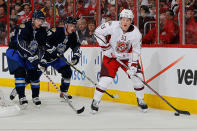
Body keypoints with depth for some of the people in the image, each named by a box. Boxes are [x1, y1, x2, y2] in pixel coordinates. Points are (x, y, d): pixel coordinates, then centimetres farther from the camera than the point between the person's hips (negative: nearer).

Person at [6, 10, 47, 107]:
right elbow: (20, 43, -34)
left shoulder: (42, 31, -5)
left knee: (34, 73, -1)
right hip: (15, 51, -5)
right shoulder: (24, 27, -25)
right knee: (20, 72, -19)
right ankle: (21, 97, -17)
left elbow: (41, 47, -1)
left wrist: (38, 56, -19)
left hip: (30, 54, 5)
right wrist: (28, 54, -41)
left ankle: (35, 96, 15)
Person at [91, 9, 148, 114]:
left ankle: (140, 100, 13)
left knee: (137, 76, -8)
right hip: (111, 56, -2)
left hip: (127, 57, 2)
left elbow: (136, 51, -10)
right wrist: (105, 46, -14)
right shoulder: (112, 26, -23)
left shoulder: (136, 33, -16)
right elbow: (98, 32, -12)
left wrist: (133, 65, -20)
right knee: (106, 79, -12)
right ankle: (95, 101, 6)